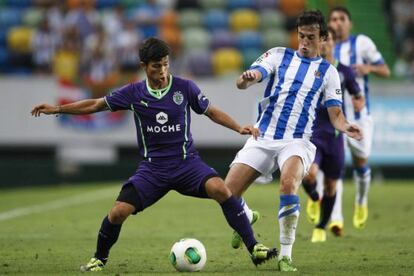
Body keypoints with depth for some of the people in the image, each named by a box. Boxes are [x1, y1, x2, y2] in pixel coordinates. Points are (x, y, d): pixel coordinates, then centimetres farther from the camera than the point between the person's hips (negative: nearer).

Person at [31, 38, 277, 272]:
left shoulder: (185, 88, -4)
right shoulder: (134, 93, -1)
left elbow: (211, 112, 7)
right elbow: (95, 105, 10)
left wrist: (239, 128, -8)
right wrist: (57, 109, 8)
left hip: (187, 162, -1)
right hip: (153, 168, 1)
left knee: (219, 188, -29)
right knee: (119, 211, -14)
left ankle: (254, 248, -22)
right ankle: (100, 258, 14)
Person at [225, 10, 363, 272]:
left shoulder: (327, 71, 9)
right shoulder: (279, 55, 9)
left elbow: (335, 114, 6)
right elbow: (244, 81, -4)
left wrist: (346, 126, -18)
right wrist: (247, 79, -30)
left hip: (298, 142, -2)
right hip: (263, 137, 2)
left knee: (288, 184, -34)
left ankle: (286, 255, -23)